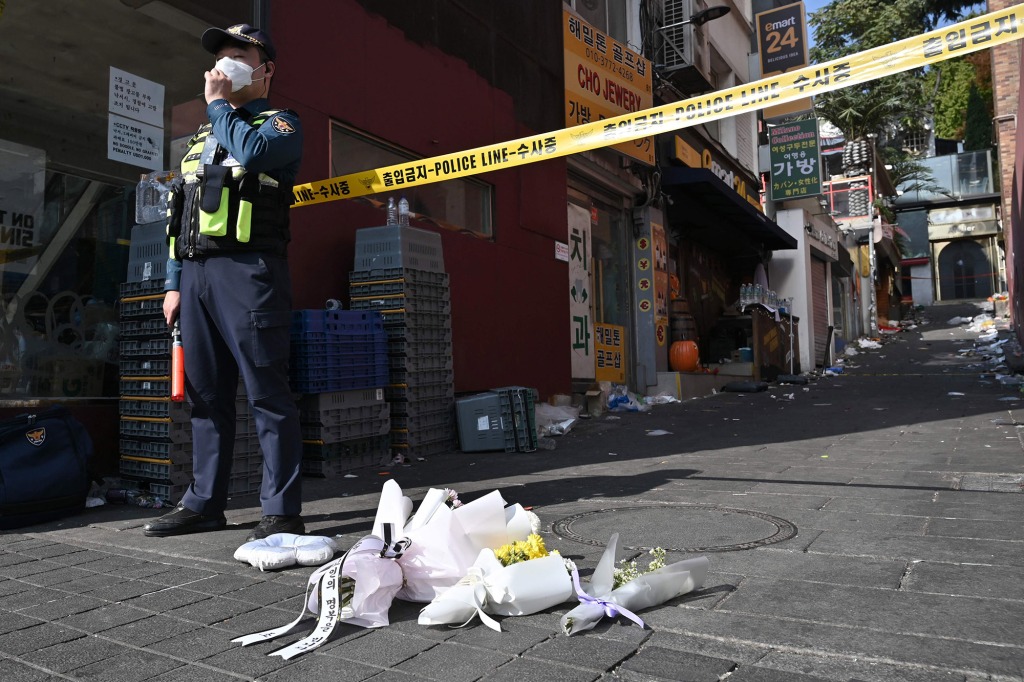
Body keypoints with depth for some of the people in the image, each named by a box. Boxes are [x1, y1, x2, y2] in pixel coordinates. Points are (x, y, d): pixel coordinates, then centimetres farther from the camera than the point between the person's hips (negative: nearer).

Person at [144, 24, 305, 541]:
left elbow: (253, 149, -17)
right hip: (196, 273, 7)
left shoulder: (281, 124, 8)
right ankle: (204, 503, 18)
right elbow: (181, 216, 24)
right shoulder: (202, 138, 27)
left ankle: (282, 511, -5)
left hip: (247, 270, -7)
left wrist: (219, 103, 1)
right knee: (205, 394, 9)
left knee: (266, 391, -9)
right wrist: (174, 282, 15)